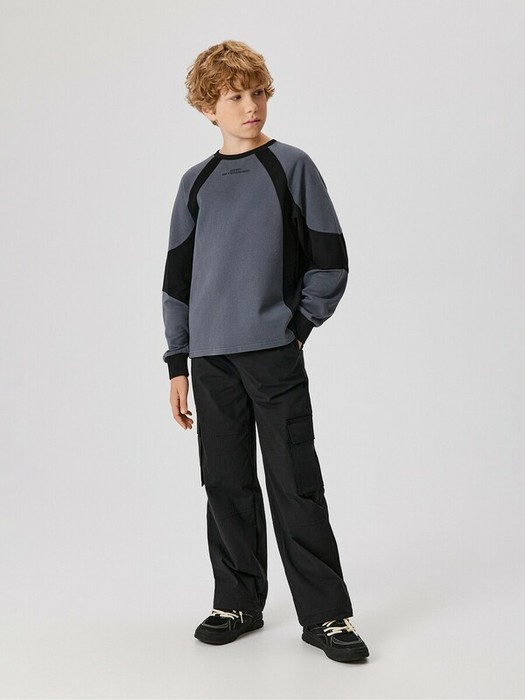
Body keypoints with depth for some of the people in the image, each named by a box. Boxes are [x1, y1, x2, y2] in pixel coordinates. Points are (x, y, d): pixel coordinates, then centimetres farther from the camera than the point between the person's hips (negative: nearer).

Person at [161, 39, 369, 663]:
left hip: (274, 353, -3)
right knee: (227, 484, 9)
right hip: (211, 356, 4)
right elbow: (178, 278, 14)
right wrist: (177, 363, 10)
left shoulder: (291, 167, 2)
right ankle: (239, 601, 23)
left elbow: (330, 260, 3)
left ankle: (325, 613, 7)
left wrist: (299, 324, -1)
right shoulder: (196, 183, 12)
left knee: (295, 485, -3)